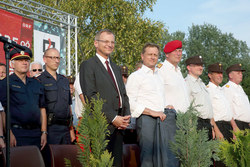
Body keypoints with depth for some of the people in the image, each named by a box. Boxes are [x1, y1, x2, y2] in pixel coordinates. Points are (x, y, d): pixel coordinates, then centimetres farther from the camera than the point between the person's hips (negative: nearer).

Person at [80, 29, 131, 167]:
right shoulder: (88, 65, -1)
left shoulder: (116, 68, 24)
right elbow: (91, 96, -10)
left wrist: (126, 117, 3)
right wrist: (112, 118, -14)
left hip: (118, 125, 7)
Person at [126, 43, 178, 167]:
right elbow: (130, 103, -7)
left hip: (163, 119, 6)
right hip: (146, 120, -6)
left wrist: (167, 107, 13)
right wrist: (152, 112, -13)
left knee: (171, 157, -2)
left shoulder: (159, 76, 25)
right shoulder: (135, 76, 2)